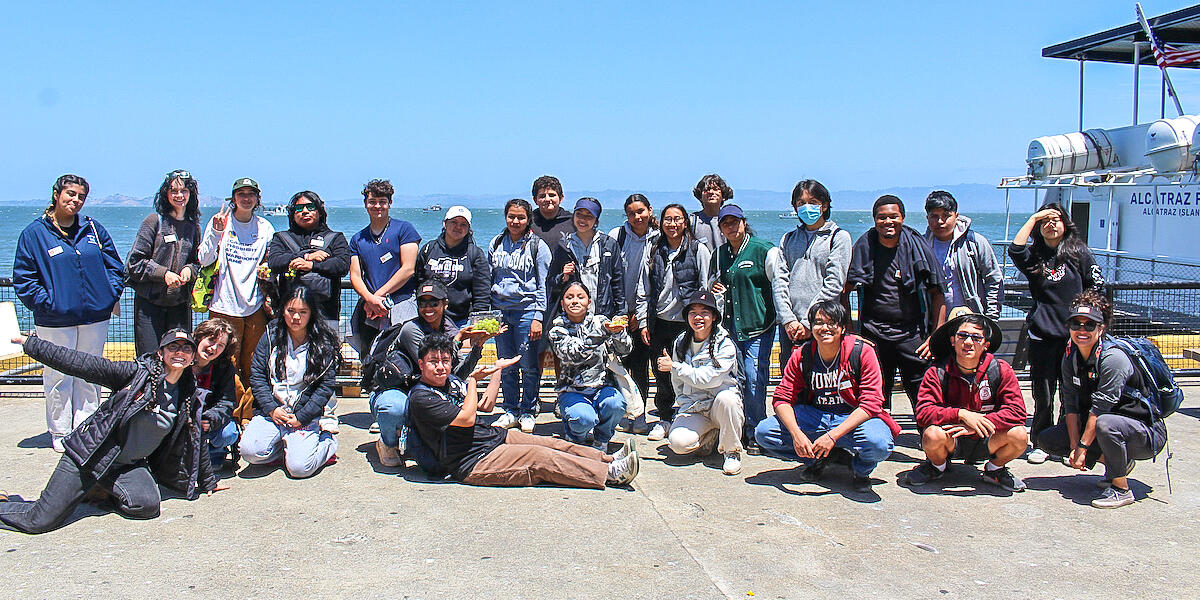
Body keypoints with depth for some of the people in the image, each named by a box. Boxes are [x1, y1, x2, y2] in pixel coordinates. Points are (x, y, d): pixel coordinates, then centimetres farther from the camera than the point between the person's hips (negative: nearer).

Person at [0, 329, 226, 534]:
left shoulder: (189, 398, 4)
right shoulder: (137, 372, -10)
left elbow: (194, 443, 16)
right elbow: (83, 365, -11)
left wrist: (208, 482, 24)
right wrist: (30, 344, -16)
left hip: (129, 465, 4)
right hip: (89, 456, -4)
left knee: (148, 505, -24)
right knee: (40, 521, -12)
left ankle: (107, 489, 8)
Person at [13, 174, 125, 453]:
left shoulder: (94, 229, 7)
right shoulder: (34, 233, -1)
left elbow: (115, 265, 12)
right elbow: (23, 277, -2)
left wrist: (111, 295, -1)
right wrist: (46, 303, -11)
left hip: (95, 317, 3)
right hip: (55, 321, -3)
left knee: (89, 377, 11)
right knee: (59, 377, 3)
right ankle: (60, 433, 16)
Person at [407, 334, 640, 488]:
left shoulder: (452, 381, 13)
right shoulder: (421, 398, -15)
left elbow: (485, 405, 22)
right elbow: (466, 418, -21)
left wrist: (497, 369, 17)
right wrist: (473, 380, -10)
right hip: (473, 463, -9)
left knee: (556, 445, -2)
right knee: (541, 458, -20)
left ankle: (608, 459, 0)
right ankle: (610, 473, -20)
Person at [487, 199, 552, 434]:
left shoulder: (537, 246, 0)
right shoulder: (496, 244, 11)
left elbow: (543, 285, -1)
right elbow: (488, 279, 17)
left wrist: (538, 317, -9)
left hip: (527, 310, -4)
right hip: (500, 311, 4)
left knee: (529, 365, -1)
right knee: (506, 366, 8)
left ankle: (528, 412, 12)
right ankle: (510, 411, 19)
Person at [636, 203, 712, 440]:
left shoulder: (699, 250, 1)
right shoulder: (654, 251, 11)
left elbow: (706, 288, -1)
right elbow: (643, 290, 12)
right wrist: (643, 322, 7)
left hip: (686, 322, -4)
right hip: (659, 321, 4)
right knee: (661, 374, 8)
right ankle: (664, 419, 21)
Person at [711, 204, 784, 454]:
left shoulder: (765, 250, -3)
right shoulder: (719, 255, 15)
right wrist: (715, 289, 7)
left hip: (758, 325, -5)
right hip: (730, 325, 5)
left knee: (754, 379, -9)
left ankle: (754, 434, 4)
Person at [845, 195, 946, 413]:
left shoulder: (917, 246, 1)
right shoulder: (863, 248, 3)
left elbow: (937, 294, 4)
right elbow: (844, 291, 9)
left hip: (913, 335, -1)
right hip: (873, 336, 1)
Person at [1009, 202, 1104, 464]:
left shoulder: (1079, 252, 5)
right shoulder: (1034, 256, 7)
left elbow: (1096, 287, 7)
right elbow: (1015, 249, -14)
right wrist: (1034, 217, -7)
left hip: (1074, 333, 0)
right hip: (1042, 334, 1)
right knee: (1043, 394, 3)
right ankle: (1041, 444, 15)